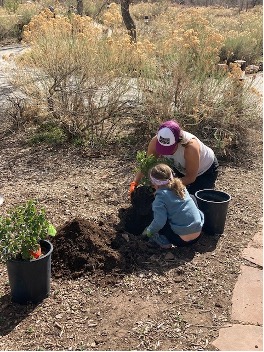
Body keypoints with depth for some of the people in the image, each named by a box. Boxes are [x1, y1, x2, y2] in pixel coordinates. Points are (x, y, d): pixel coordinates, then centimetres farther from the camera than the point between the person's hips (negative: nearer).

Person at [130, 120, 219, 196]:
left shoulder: (190, 146, -43)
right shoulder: (155, 141, -31)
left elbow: (191, 177, -32)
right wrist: (135, 182, -35)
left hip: (206, 169, -4)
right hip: (181, 168, 4)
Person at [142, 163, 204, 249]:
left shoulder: (161, 196, -12)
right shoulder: (180, 187, 7)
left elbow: (159, 222, -18)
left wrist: (149, 231, 0)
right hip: (198, 235, 6)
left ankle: (164, 242, 4)